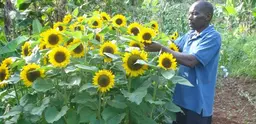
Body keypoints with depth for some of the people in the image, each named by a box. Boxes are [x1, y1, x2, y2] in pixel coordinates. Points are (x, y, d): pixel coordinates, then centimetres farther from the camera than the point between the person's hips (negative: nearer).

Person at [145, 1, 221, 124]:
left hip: (198, 102, -7)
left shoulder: (213, 37, -18)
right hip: (181, 96, 8)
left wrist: (161, 48, -25)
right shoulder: (190, 35, 8)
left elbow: (191, 61, -27)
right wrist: (152, 42, -11)